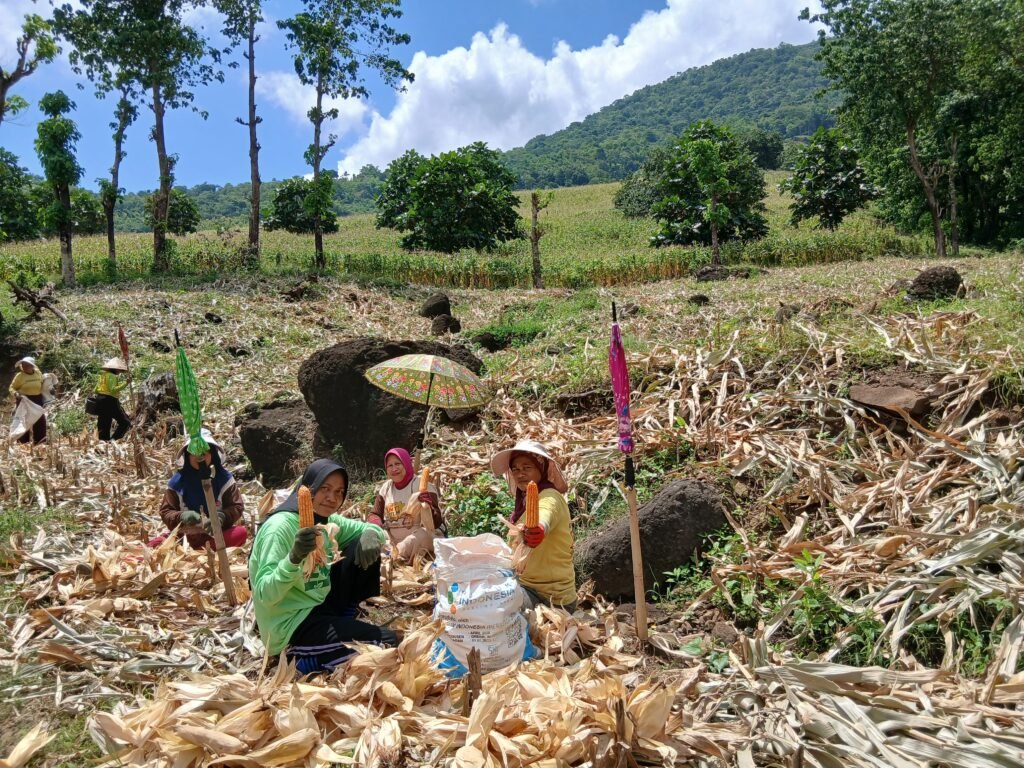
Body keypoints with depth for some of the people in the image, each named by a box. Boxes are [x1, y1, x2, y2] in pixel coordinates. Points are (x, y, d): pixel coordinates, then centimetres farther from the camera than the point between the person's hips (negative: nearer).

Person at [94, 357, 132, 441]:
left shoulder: (102, 375, 17)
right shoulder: (112, 376, -10)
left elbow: (96, 390, 18)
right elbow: (113, 390, -23)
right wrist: (125, 384, -23)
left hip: (100, 400, 10)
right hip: (110, 401, -10)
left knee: (104, 426, 12)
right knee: (125, 422, -5)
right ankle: (113, 440, -15)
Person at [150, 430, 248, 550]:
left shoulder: (223, 478, -2)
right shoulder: (177, 481, -2)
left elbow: (237, 506, -3)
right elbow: (166, 512, 0)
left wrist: (222, 516, -24)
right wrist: (181, 516, -22)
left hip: (217, 534, 0)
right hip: (185, 536, 1)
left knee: (241, 532, -31)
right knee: (155, 544, -23)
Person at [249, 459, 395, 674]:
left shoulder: (327, 521, 2)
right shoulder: (281, 527, -22)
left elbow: (372, 529, 11)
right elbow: (265, 595, -29)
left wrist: (370, 535, -14)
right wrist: (294, 558, -46)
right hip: (293, 625, -8)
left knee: (362, 548, -1)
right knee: (387, 643, -12)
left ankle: (345, 621, 8)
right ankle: (307, 656, 0)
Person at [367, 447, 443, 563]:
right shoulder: (386, 487, 7)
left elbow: (436, 523, -13)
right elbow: (374, 515, 12)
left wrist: (428, 507, -36)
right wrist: (376, 524, -14)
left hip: (417, 544, -4)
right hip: (391, 542, 4)